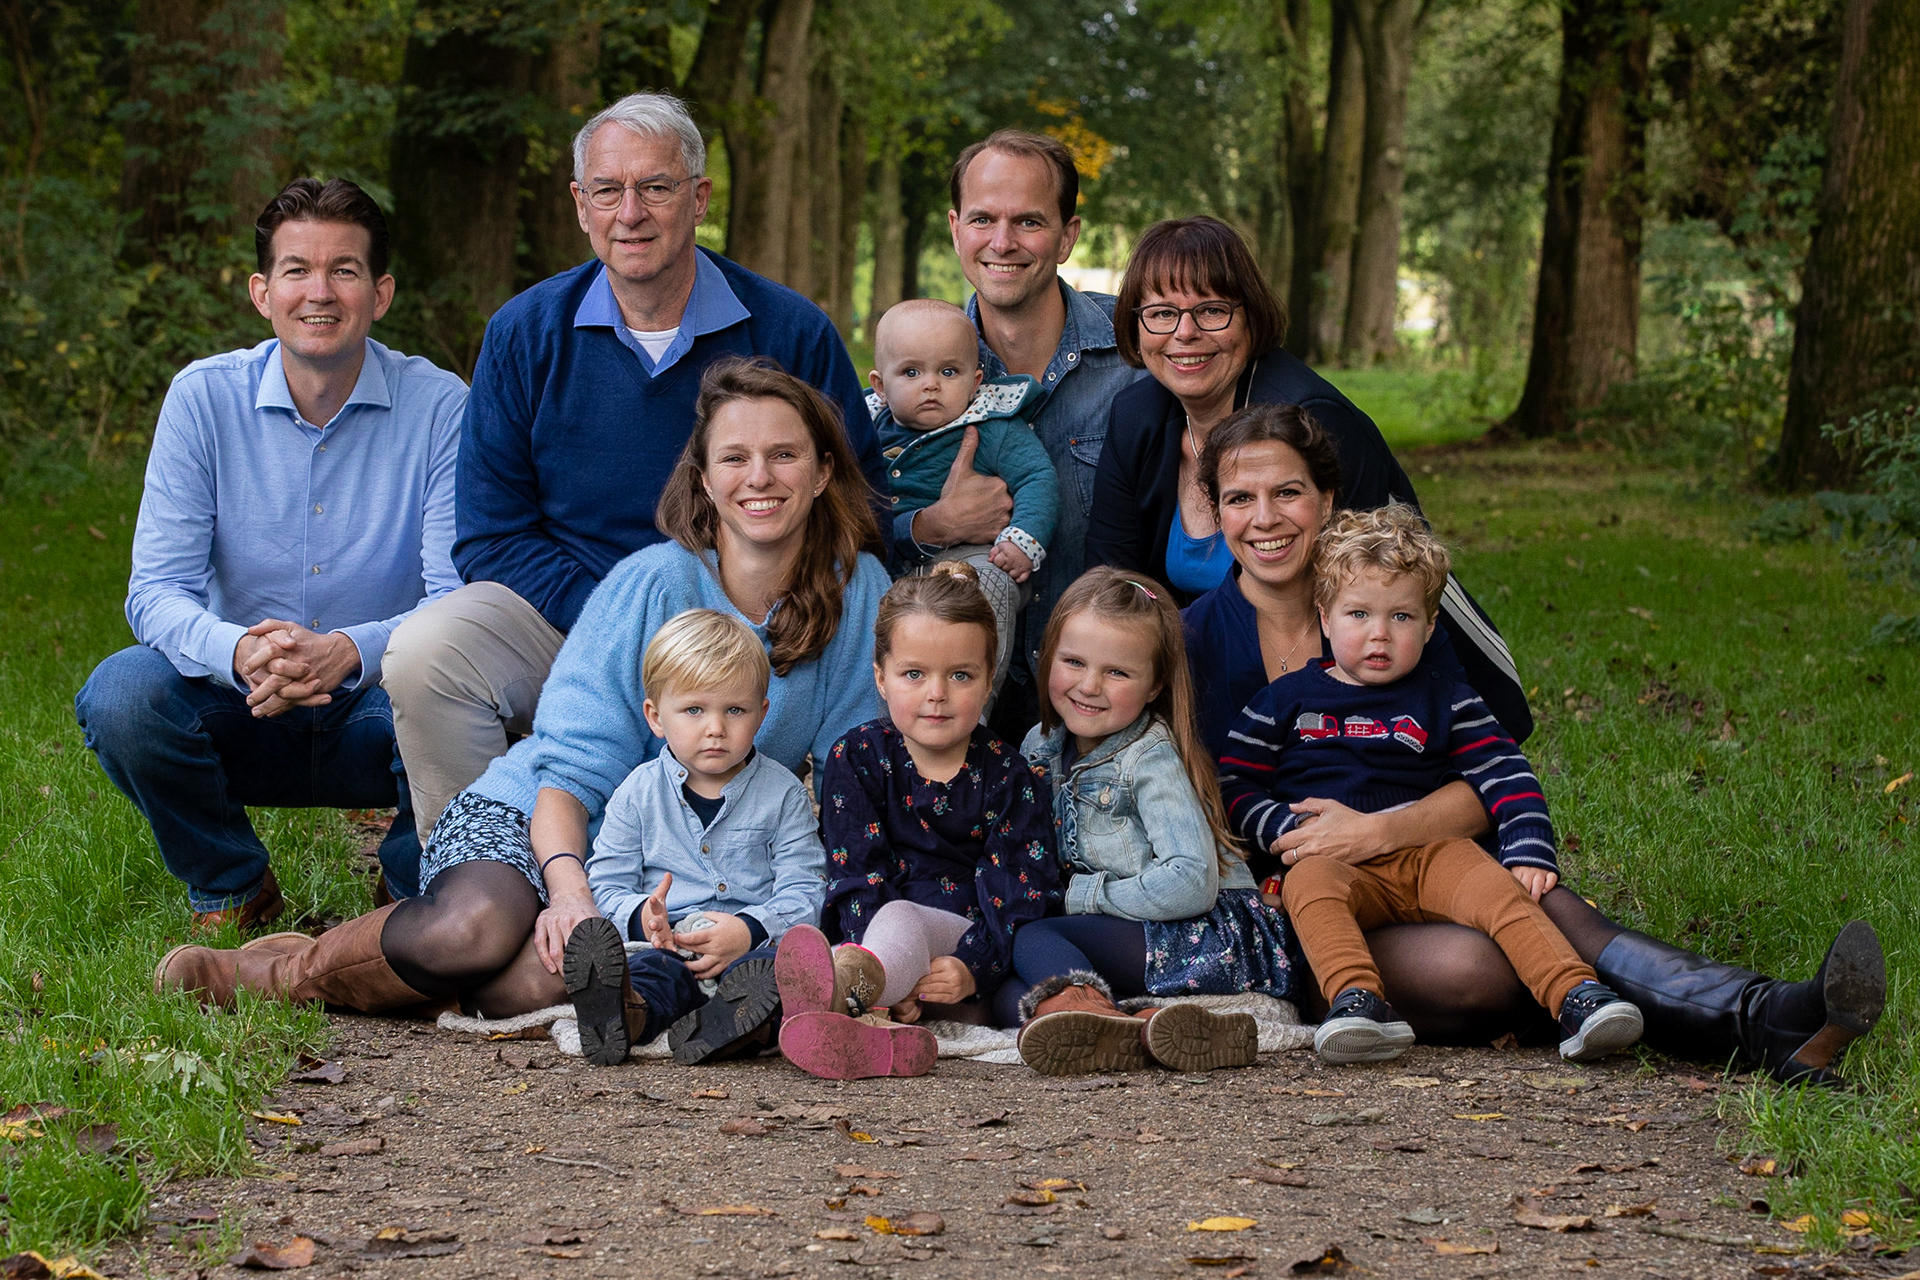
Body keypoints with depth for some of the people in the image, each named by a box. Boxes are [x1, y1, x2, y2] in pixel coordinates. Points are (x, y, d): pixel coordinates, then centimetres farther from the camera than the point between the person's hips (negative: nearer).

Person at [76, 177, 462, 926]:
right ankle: (231, 891, 0)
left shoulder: (439, 406, -9)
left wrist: (351, 652, -37)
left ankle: (415, 884, -1)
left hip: (377, 703, -2)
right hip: (242, 713, 2)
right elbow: (156, 590, -10)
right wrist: (239, 652, -34)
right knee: (119, 694, -27)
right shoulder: (203, 398, -5)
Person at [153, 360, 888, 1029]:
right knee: (474, 928, -38)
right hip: (533, 818, -1)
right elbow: (572, 764, -12)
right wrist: (569, 887, -31)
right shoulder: (653, 582, -8)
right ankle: (285, 973, -11)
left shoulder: (859, 592, -1)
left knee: (540, 982, -35)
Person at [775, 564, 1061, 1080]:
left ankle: (841, 989, -73)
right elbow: (857, 871, -2)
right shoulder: (857, 758, 7)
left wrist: (974, 968, -22)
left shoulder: (1006, 775, 5)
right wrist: (887, 980, -18)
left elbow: (1019, 891, -2)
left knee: (899, 920, -36)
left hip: (967, 936, -3)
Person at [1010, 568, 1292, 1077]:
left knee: (1029, 940, -27)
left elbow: (1191, 884, -22)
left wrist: (1081, 895, -13)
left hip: (1208, 936, -7)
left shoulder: (1151, 759, -12)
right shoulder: (1040, 746, 9)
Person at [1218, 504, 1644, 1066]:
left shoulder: (1445, 700, 15)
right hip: (1331, 858, -1)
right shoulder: (1286, 701, 14)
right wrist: (1287, 830, -6)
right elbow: (1234, 787, 12)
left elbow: (1506, 776, 10)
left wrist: (1529, 852, -6)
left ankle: (1576, 996, -41)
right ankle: (1356, 1002, -55)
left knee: (1495, 885, -28)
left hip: (1428, 855, 1)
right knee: (1309, 884, -35)